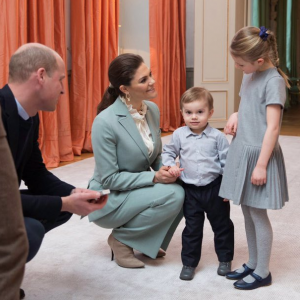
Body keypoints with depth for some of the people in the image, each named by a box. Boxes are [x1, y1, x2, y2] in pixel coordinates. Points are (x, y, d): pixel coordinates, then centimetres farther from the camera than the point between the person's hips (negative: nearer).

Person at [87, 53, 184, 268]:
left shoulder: (153, 110, -3)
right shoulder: (105, 122, -25)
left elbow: (156, 156, 9)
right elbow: (109, 179, -22)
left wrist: (165, 170, -14)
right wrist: (154, 177, -25)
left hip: (141, 189, 7)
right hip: (109, 200, -7)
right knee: (172, 195, -26)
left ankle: (147, 240, 6)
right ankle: (121, 238, -4)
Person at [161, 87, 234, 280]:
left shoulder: (217, 137, -9)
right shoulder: (179, 135, -4)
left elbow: (227, 162, -5)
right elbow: (168, 153, 9)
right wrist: (170, 165, -12)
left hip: (214, 188, -1)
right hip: (190, 189, 1)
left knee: (222, 225, 13)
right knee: (192, 228, 9)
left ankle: (225, 259, 30)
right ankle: (189, 263, 21)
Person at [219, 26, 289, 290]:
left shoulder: (273, 81, -16)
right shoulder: (250, 75, 8)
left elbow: (273, 127, -18)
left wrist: (261, 165, -19)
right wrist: (236, 116, 1)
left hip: (259, 154, -8)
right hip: (242, 150, 8)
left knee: (258, 213, 2)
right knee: (247, 211, 15)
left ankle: (263, 272, 16)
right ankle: (252, 264, 29)